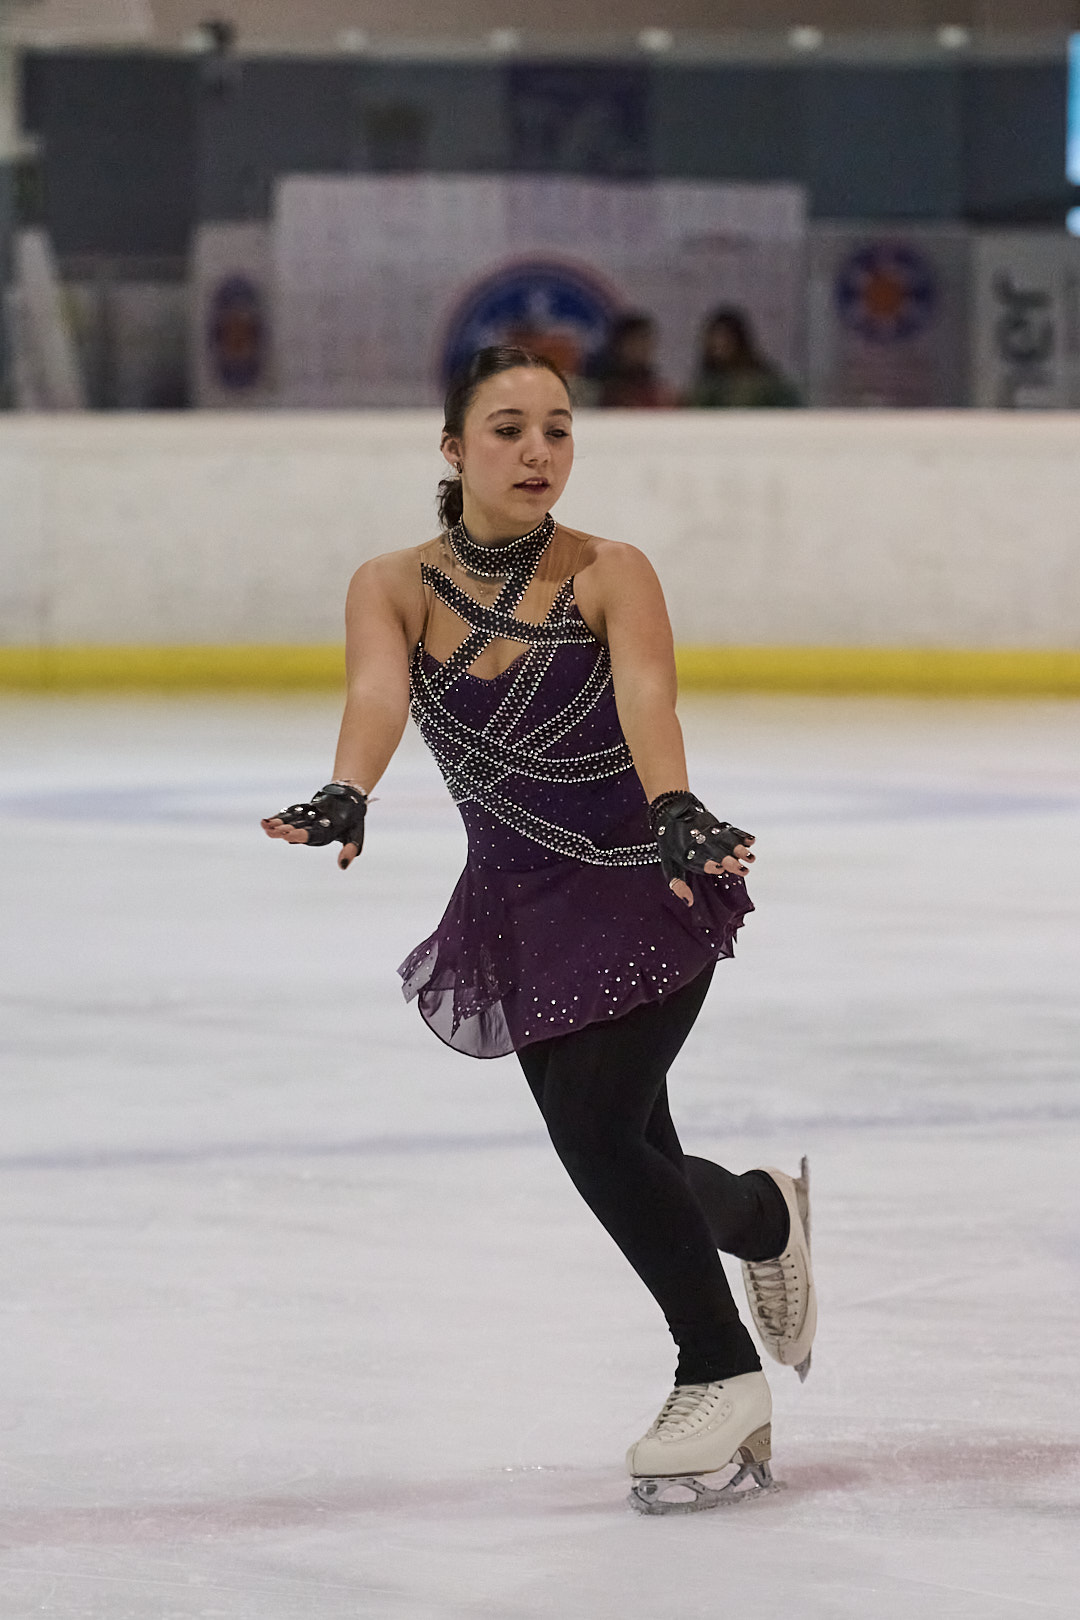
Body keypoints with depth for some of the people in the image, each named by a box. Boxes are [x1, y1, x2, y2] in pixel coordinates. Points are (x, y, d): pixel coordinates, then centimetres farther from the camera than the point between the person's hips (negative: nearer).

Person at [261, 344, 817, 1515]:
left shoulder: (609, 575, -9)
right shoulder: (397, 587, -3)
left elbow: (645, 696, -27)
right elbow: (377, 693, -22)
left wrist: (674, 814, -47)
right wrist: (345, 797, -44)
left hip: (644, 886, -4)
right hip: (518, 899, 4)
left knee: (595, 1131, -18)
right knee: (633, 1171, 8)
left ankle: (720, 1372, 0)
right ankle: (764, 1218, 42)